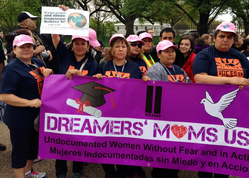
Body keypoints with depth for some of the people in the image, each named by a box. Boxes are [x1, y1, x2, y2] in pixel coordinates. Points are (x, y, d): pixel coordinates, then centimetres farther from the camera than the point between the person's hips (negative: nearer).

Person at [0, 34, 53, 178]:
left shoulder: (37, 62, 4)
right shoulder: (12, 69, -19)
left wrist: (48, 72, -5)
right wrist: (29, 102, -30)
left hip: (37, 116, 9)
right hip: (20, 120, -8)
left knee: (34, 145, 24)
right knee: (20, 150, 9)